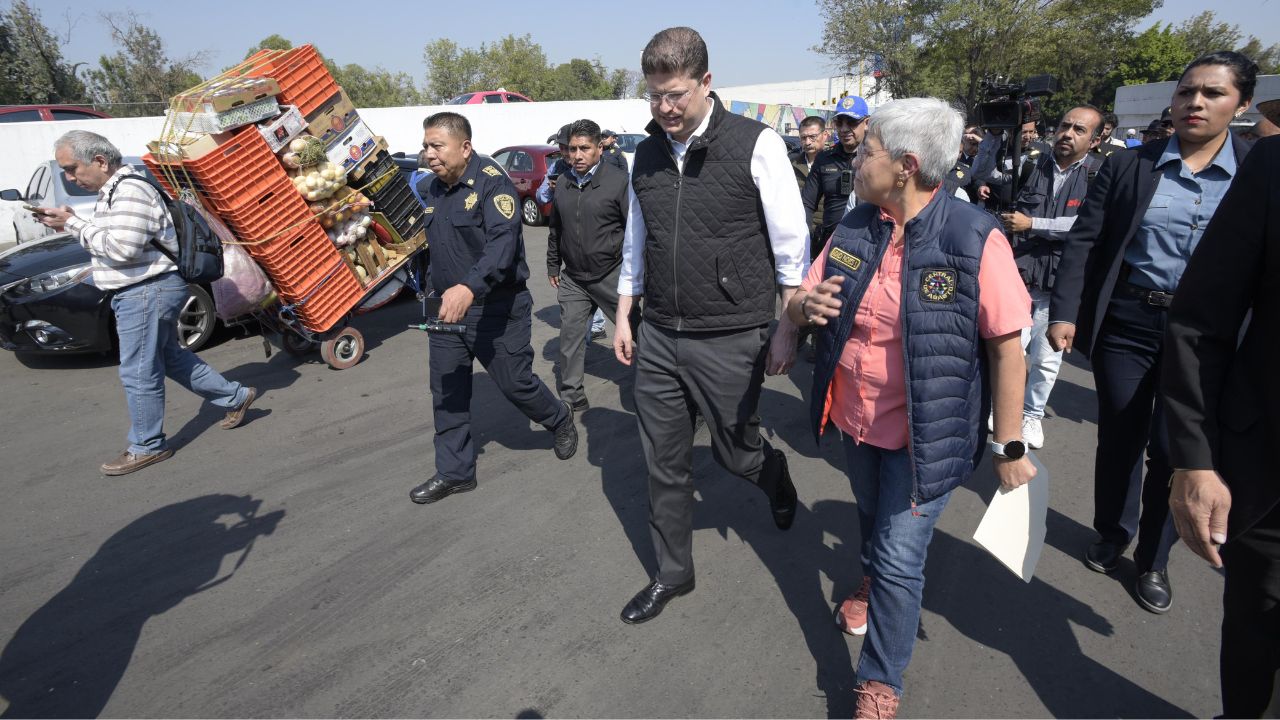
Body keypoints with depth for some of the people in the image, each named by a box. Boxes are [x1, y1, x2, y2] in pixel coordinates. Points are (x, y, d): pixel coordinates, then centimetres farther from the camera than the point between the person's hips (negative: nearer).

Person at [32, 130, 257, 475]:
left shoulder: (130, 191, -19)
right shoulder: (113, 191, 15)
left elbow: (121, 247, -26)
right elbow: (107, 240, 21)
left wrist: (73, 223, -17)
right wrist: (69, 223, 6)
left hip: (148, 292, -11)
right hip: (141, 292, 11)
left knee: (139, 373, -1)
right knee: (171, 358, 19)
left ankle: (146, 447, 12)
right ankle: (236, 397, 29)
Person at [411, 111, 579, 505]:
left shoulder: (492, 181, -16)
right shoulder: (431, 189, 9)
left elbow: (503, 241, -31)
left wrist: (469, 287, -44)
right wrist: (437, 288, 18)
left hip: (496, 309, -7)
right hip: (446, 308, 7)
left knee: (515, 383, 5)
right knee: (447, 393, 8)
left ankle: (560, 419, 35)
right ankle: (454, 473, 21)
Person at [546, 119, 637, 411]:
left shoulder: (618, 181, -9)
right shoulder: (563, 183, 8)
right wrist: (553, 265, 20)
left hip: (612, 275, -4)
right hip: (573, 278, 5)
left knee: (635, 329, 5)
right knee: (570, 335, 6)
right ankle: (571, 396, 18)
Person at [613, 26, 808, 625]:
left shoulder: (756, 144, -9)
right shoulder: (646, 155, 7)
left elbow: (792, 245, -6)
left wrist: (787, 329, -6)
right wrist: (623, 317, 15)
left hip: (729, 339, -4)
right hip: (658, 337, 5)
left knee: (735, 453, 9)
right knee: (664, 463, 11)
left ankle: (776, 476, 47)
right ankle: (672, 573, 30)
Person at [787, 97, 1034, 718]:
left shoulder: (974, 237, -20)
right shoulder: (854, 229, -3)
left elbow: (1007, 346, -16)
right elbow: (798, 304, 5)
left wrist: (1009, 446, -12)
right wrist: (807, 306, -20)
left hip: (924, 431, -5)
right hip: (855, 419, 6)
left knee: (900, 557, 2)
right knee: (871, 518, 28)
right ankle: (872, 583, 61)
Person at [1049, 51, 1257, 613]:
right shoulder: (1128, 165, 0)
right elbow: (1084, 241, -2)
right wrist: (1064, 312, -10)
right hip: (1125, 322, 0)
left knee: (1171, 447, 4)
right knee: (1119, 437, 11)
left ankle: (1154, 558, 26)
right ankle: (1112, 533, 35)